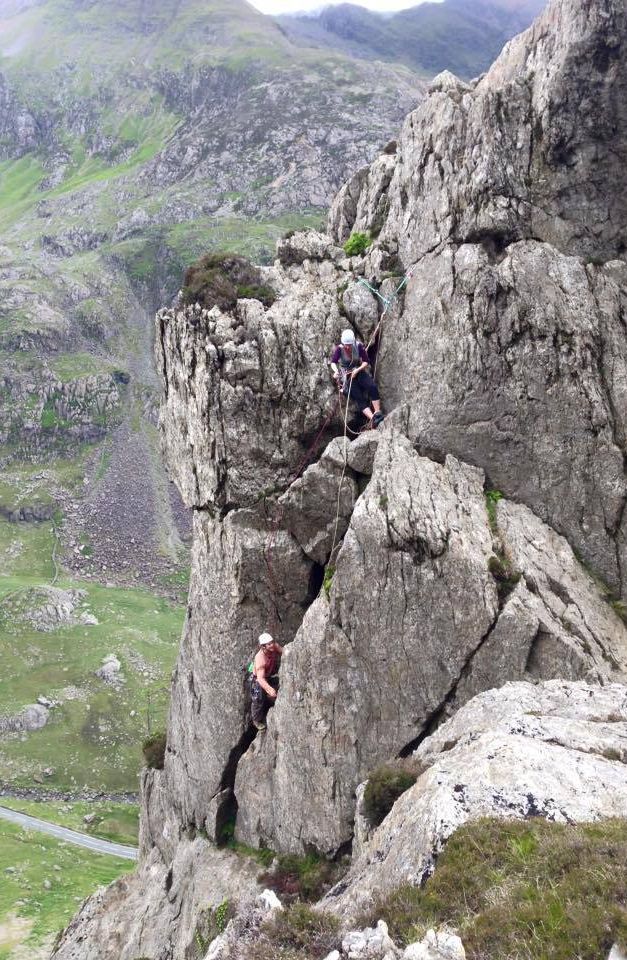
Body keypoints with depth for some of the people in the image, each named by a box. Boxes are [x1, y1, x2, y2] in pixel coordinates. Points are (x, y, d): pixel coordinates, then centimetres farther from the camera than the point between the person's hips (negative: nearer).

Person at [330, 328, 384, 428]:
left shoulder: (358, 346, -9)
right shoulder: (339, 349, -13)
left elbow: (366, 362, -6)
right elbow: (333, 362, -19)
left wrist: (357, 370, -22)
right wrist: (336, 371, -41)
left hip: (358, 372, 2)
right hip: (346, 376, -2)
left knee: (372, 386, -28)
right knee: (359, 398, -22)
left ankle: (378, 413, -32)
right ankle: (372, 418, -36)